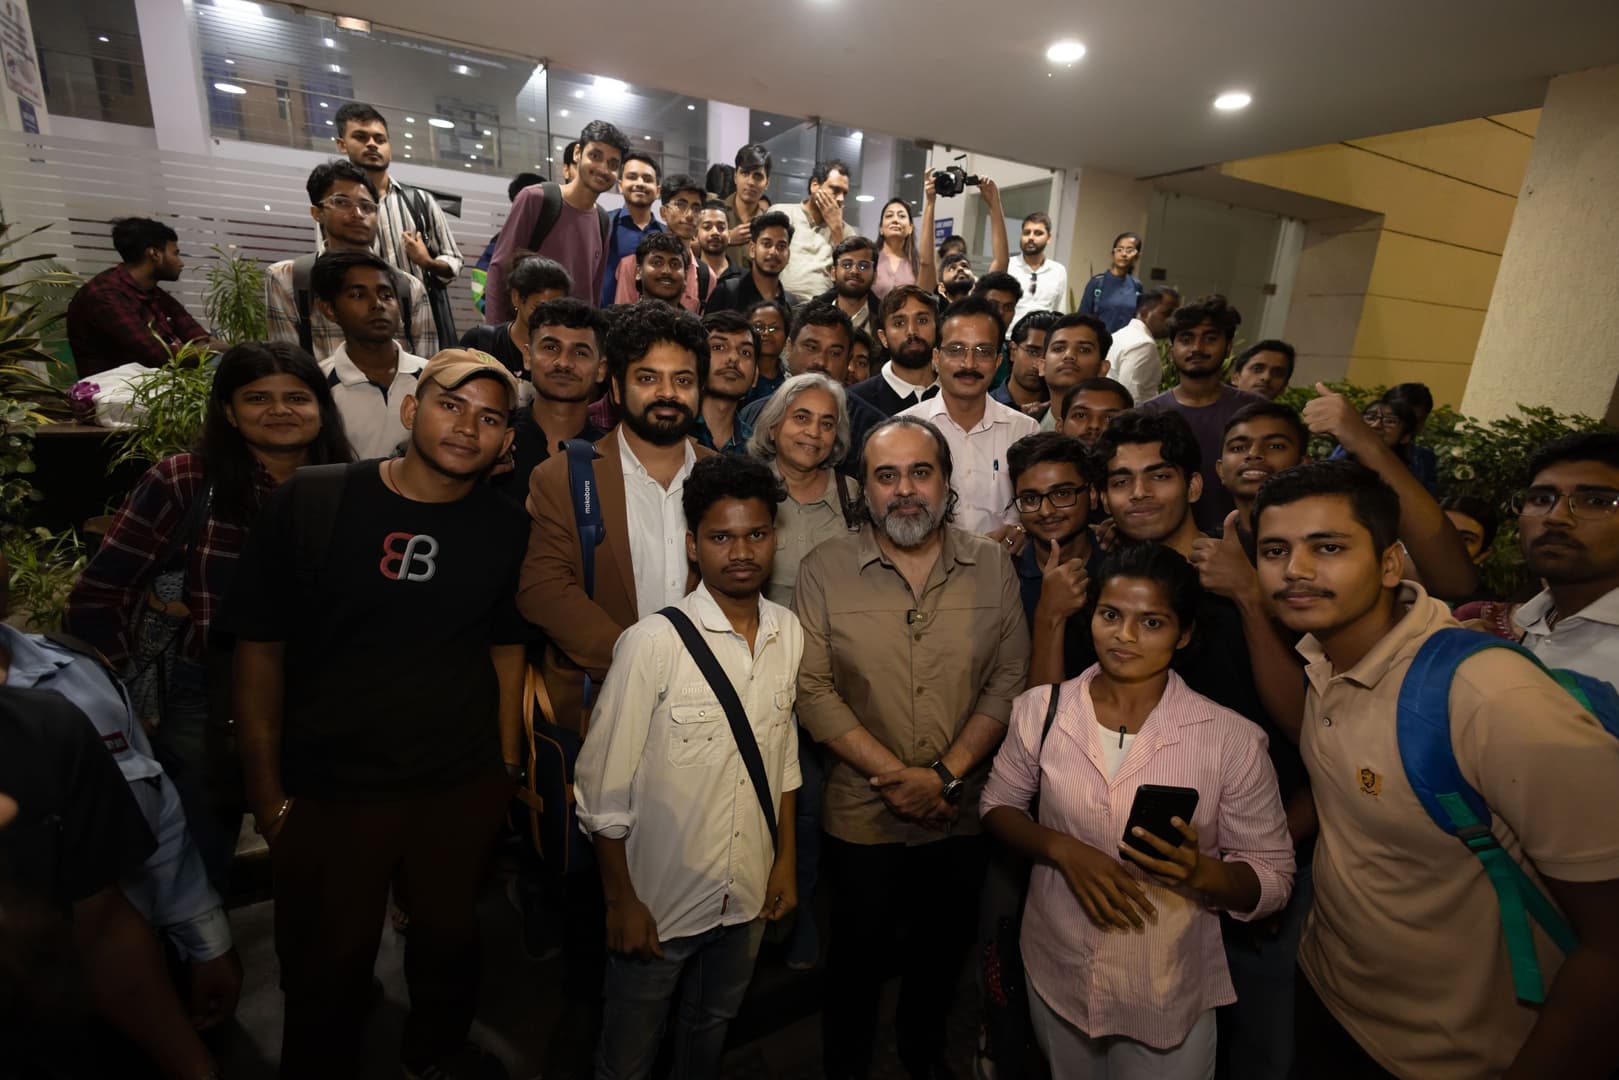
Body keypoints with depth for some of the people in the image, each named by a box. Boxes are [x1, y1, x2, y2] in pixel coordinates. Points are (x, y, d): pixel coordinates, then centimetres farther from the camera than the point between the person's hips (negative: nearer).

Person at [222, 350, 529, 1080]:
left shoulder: (505, 526, -4)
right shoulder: (310, 502, -11)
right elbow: (260, 646, -6)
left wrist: (508, 763, 4)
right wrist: (266, 790, -5)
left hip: (464, 785, 2)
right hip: (329, 787, -1)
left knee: (450, 934, 21)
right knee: (329, 965, 16)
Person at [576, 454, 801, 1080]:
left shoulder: (789, 633, -6)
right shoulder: (653, 643, -23)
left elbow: (783, 757, 4)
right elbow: (604, 788, -16)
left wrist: (786, 861, 7)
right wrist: (621, 900, -9)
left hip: (750, 895, 5)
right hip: (661, 901, -4)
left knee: (713, 1028, 28)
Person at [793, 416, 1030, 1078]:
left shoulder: (993, 567, -4)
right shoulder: (824, 570, -10)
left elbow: (1009, 680, -7)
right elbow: (812, 689, -14)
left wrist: (945, 775, -16)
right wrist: (893, 774, -19)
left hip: (963, 816, 3)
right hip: (862, 817, -2)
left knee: (945, 951, 24)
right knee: (858, 957, 18)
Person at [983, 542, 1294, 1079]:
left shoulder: (1232, 740, -15)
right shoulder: (1041, 710, -10)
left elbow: (1273, 879, -8)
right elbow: (998, 807, 0)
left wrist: (1201, 872, -29)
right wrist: (1062, 849, -19)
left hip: (1170, 999, -2)